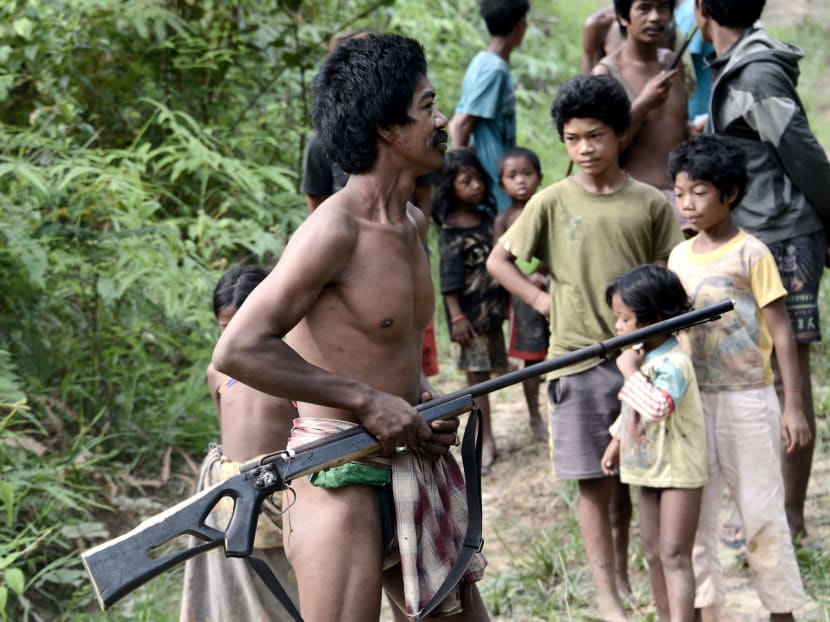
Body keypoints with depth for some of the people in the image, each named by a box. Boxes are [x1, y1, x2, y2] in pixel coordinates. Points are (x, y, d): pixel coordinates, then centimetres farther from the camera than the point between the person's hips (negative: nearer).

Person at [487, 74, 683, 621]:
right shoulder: (553, 202, 0)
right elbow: (498, 260, 8)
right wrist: (540, 298, -3)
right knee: (595, 482, 1)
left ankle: (623, 572, 25)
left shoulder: (650, 204, 2)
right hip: (578, 357, -1)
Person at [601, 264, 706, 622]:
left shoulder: (674, 364, -22)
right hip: (648, 468, 9)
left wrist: (630, 372, -30)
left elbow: (657, 406, -39)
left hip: (679, 470, -9)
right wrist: (616, 442, 20)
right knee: (653, 553, 13)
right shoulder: (640, 356, 6)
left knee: (674, 554, -11)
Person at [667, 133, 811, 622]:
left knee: (762, 512, 2)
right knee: (695, 513, 6)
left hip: (748, 399, -5)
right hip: (694, 399, 5)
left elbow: (781, 332, -8)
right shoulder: (680, 257, 7)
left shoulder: (751, 254, -8)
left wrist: (794, 405, -12)